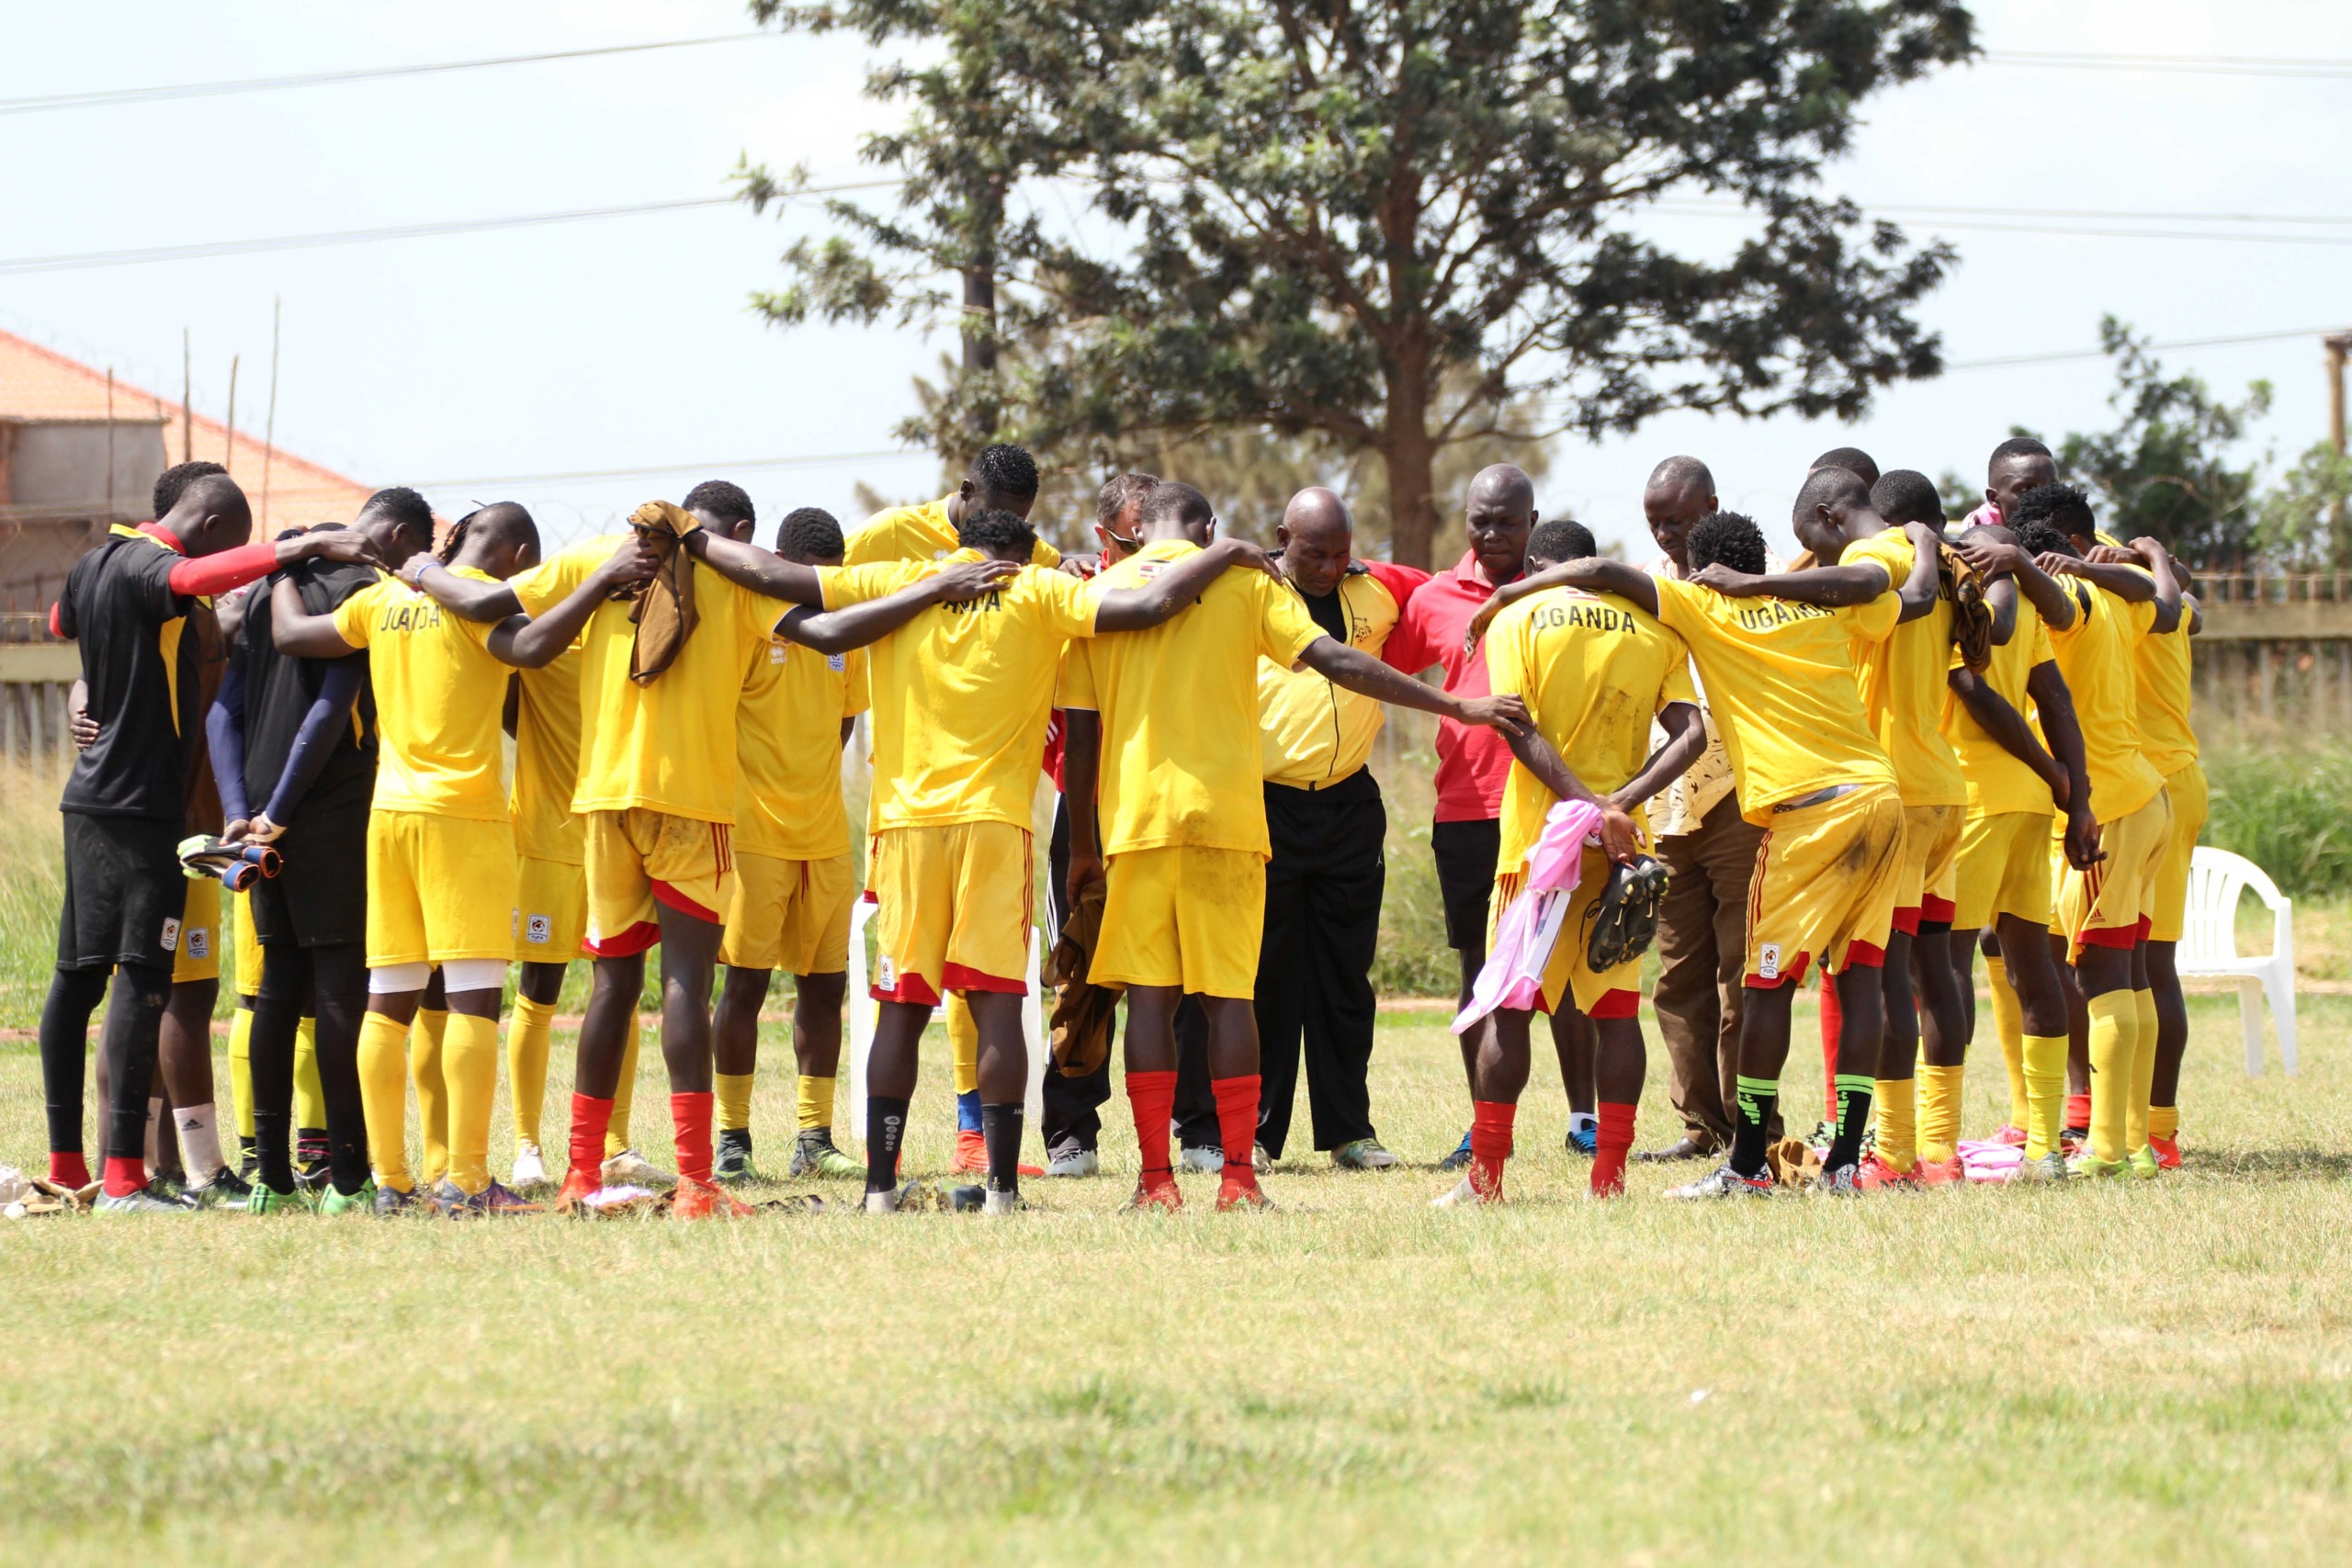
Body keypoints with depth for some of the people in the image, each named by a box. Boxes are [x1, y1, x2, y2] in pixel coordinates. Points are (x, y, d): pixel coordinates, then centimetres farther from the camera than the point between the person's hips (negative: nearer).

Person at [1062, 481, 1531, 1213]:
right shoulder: (1243, 581, 5)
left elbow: (1080, 734, 8)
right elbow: (1335, 663, -4)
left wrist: (1082, 844, 17)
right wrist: (1457, 706, -2)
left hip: (1136, 816, 1)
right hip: (1226, 812, -1)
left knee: (1149, 995, 2)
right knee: (1229, 993, 2)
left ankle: (1156, 1179, -3)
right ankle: (1238, 1175, -1)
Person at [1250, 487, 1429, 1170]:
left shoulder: (1379, 589, 6)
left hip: (1349, 806, 3)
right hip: (1267, 806, -3)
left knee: (1345, 972, 8)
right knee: (1266, 973, 0)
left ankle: (1348, 1130, 13)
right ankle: (1255, 1132, 6)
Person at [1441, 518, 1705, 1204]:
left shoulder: (1518, 619, 1)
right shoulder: (1652, 628, 8)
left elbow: (1520, 729, -12)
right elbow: (1690, 734, -3)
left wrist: (1592, 806, -16)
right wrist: (1621, 802, -12)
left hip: (1537, 834, -2)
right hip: (1619, 844, 2)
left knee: (1509, 1006, 3)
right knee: (1615, 1006, 5)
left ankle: (1486, 1173, 3)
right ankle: (1609, 1173, 1)